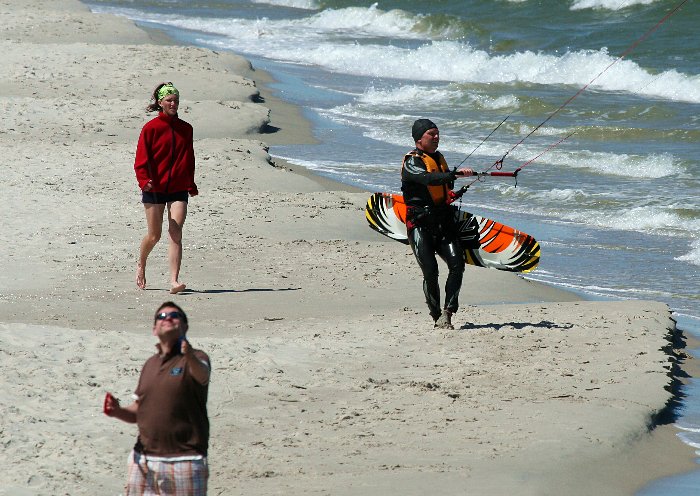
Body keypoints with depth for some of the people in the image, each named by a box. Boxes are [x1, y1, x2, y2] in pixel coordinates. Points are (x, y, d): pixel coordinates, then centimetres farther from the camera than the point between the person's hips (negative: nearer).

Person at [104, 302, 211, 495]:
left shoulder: (194, 359, -4)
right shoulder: (151, 364, 16)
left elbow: (202, 376, -28)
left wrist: (190, 356, -50)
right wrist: (118, 411, -1)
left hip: (184, 461, -6)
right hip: (144, 460, 6)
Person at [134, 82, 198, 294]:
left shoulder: (185, 129, 9)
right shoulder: (151, 128, -3)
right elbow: (141, 159, -6)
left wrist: (191, 185, 12)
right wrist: (144, 180, -20)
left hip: (178, 189, 2)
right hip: (154, 189, -2)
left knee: (175, 234, -10)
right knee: (154, 234, 6)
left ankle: (174, 280, -17)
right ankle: (141, 265, 35)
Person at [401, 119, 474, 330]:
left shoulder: (439, 157, 18)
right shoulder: (412, 162, -7)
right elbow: (429, 179, -28)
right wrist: (456, 174, -36)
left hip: (444, 223, 6)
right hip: (421, 224, -6)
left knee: (457, 265, -13)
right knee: (430, 271, -11)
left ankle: (447, 312, -12)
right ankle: (437, 317, 4)